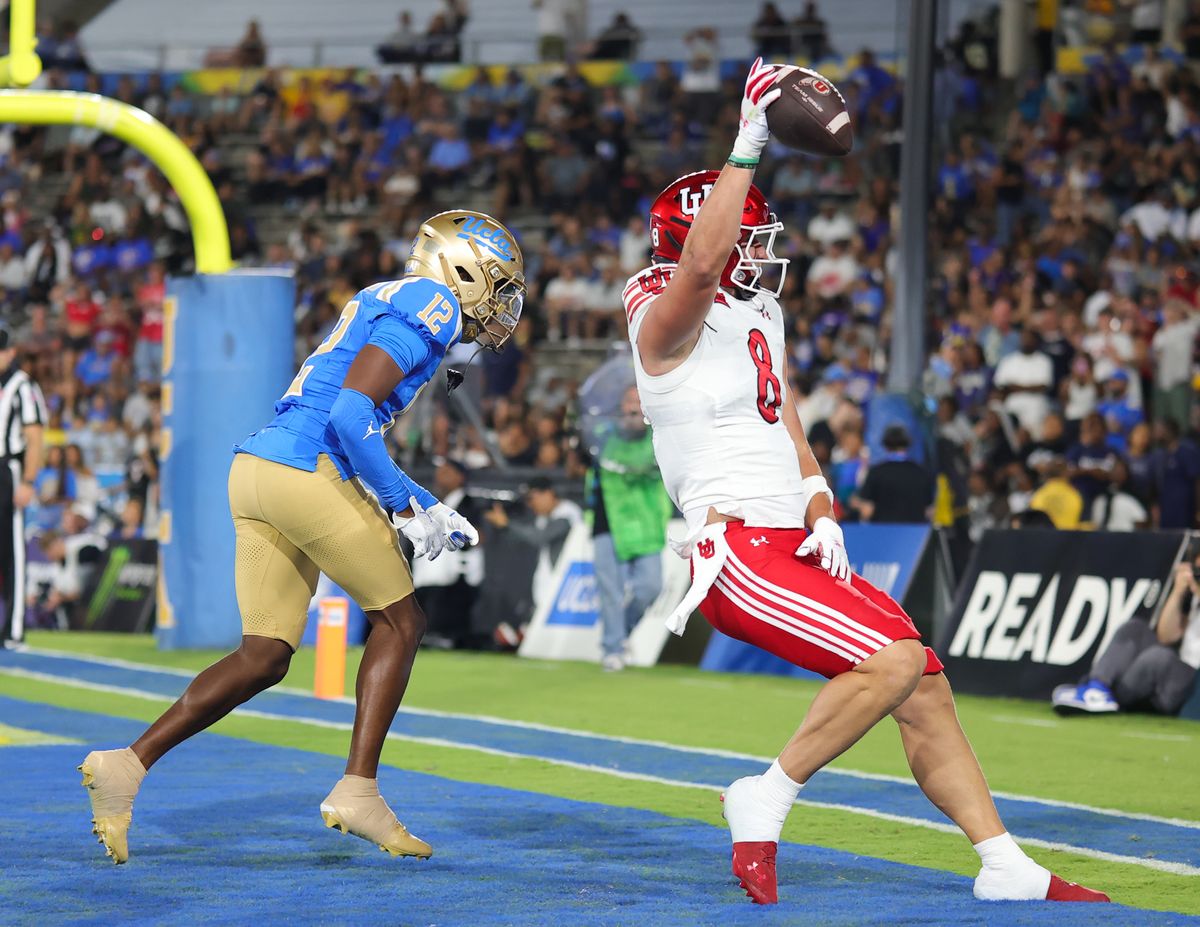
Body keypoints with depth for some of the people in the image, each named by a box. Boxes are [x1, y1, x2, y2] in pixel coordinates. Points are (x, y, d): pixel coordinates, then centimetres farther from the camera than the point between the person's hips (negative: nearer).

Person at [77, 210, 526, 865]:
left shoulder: (387, 306, 26)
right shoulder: (429, 307, -5)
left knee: (266, 656, 9)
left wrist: (429, 512, 23)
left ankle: (127, 765, 2)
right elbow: (350, 416, -17)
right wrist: (407, 508, -10)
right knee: (399, 620, 6)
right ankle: (357, 792, 3)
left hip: (258, 468, 9)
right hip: (306, 473, -9)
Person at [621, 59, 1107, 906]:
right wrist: (749, 143, -31)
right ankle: (766, 801, -13)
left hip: (791, 543, 9)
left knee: (925, 687, 6)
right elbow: (702, 259, -31)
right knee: (895, 656, -23)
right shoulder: (669, 325, -9)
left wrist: (822, 513, 5)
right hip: (736, 551, -9)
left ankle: (1007, 869, 10)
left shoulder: (762, 319, 19)